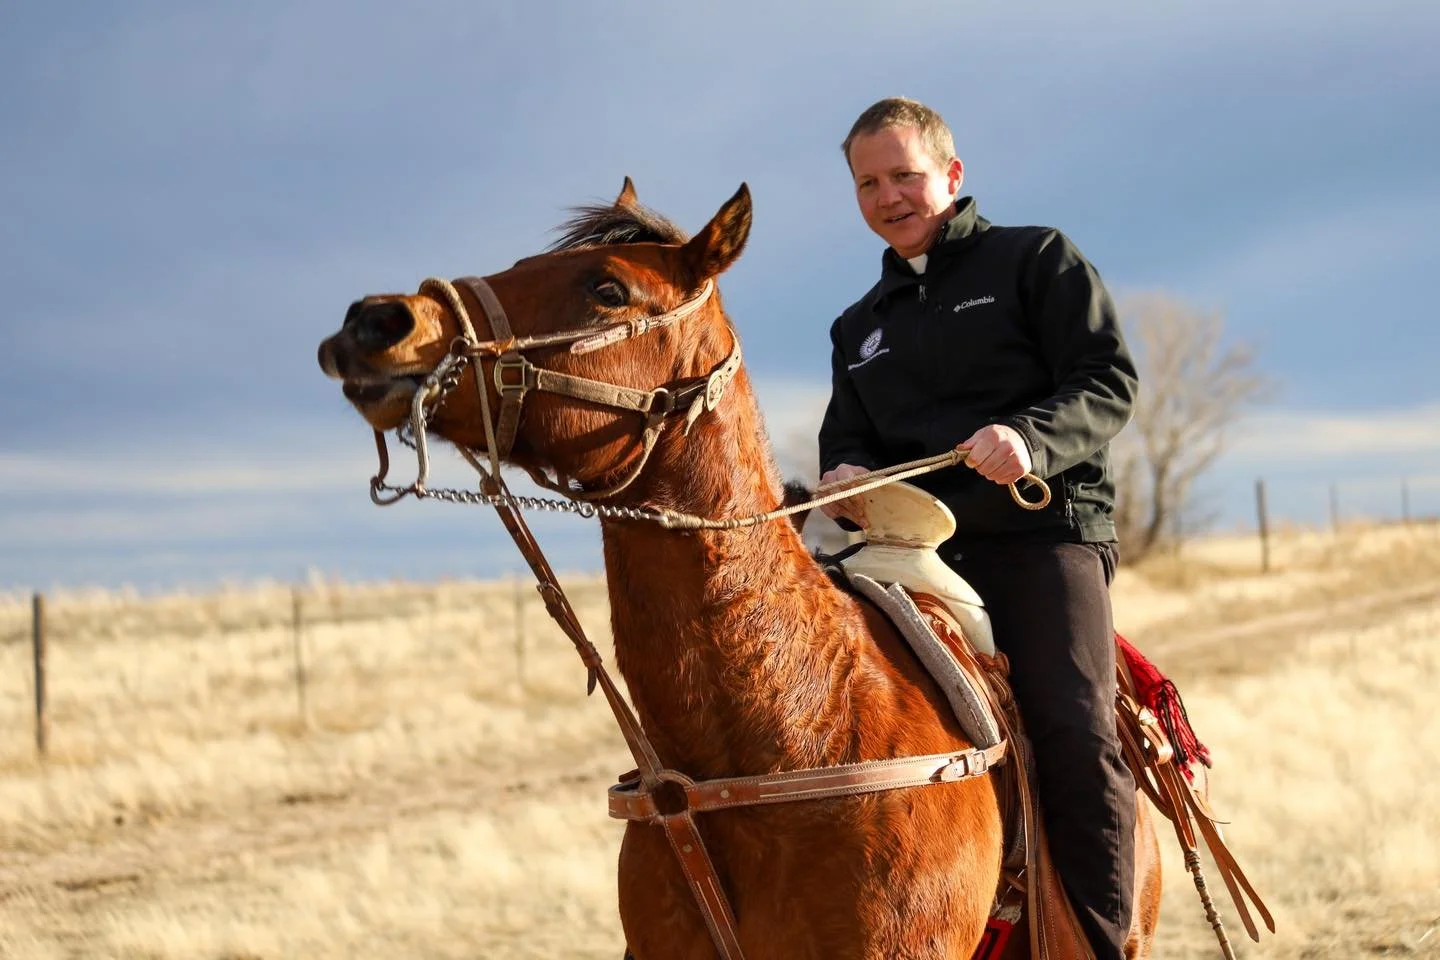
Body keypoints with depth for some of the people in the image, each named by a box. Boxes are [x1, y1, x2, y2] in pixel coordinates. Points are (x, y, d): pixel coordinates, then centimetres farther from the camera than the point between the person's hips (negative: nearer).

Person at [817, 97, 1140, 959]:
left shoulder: (1037, 260, 10)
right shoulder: (859, 330, 26)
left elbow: (1110, 382, -1)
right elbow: (847, 436, 20)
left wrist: (1030, 437, -22)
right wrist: (848, 475, -7)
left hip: (1043, 531, -5)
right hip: (915, 548, 5)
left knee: (1077, 734, -23)